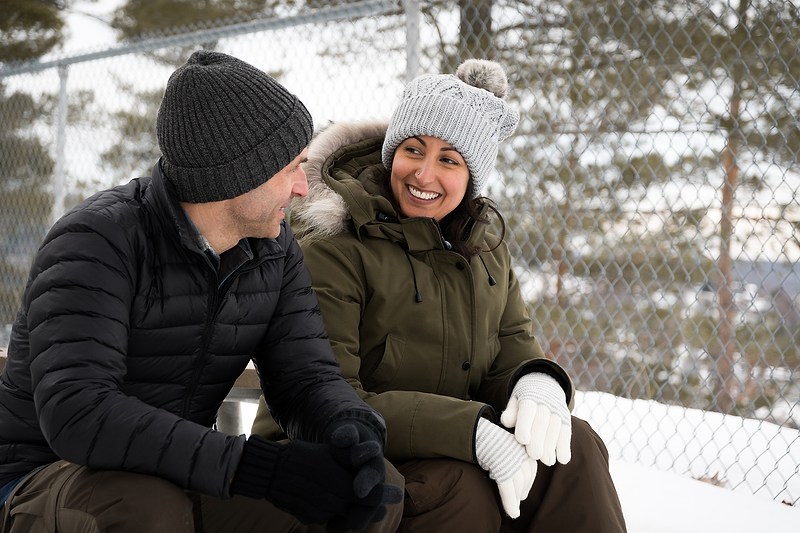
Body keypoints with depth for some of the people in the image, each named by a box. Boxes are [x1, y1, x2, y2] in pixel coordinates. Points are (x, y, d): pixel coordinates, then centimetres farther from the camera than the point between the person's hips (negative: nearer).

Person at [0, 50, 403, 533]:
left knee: (381, 492, -14)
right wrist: (256, 468, -39)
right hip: (41, 492, -6)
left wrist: (357, 434, -28)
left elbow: (307, 380, -3)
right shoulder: (96, 242, -22)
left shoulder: (274, 249, 0)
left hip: (180, 485, 6)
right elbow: (76, 415, -34)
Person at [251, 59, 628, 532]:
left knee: (571, 447, -19)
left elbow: (513, 353, 8)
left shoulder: (487, 253, 9)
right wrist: (472, 431, -30)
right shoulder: (332, 248, -14)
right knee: (460, 491, -34)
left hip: (449, 452, 6)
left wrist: (538, 383, -21)